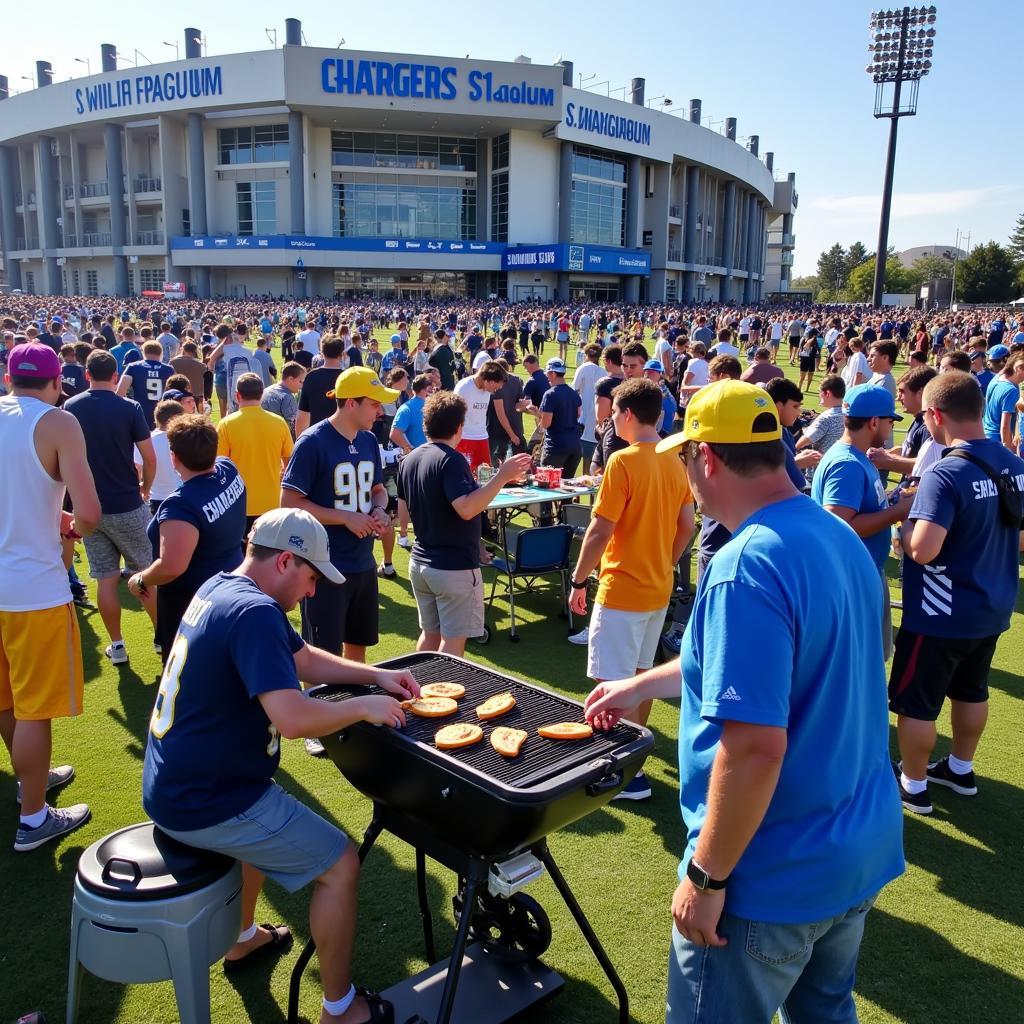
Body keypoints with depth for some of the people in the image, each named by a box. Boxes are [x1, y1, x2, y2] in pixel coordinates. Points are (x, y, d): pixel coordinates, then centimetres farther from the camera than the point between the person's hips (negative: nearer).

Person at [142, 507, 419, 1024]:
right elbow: (292, 717, -35)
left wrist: (376, 675, 7)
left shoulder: (221, 588, 6)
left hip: (175, 785, 10)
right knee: (340, 863, 0)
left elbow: (305, 660, 15)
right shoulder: (253, 611, -25)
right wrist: (363, 707, -18)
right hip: (205, 804, -10)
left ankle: (243, 938, 51)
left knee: (266, 816, 37)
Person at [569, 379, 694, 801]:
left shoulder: (623, 462, -18)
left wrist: (578, 581, -9)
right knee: (641, 672, 19)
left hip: (622, 589, -8)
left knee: (614, 682, 0)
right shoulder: (674, 463, 4)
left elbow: (600, 531, -18)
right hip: (659, 588, 8)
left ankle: (630, 775, 6)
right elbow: (687, 525, 9)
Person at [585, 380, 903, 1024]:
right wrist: (641, 685, 22)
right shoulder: (840, 538, 3)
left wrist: (705, 876, -19)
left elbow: (755, 746, -31)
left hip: (777, 879, -8)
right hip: (861, 851, 8)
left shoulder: (748, 565, -27)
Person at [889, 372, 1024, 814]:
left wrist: (907, 524, -14)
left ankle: (912, 786, 25)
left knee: (916, 702, 10)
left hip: (942, 615, -8)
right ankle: (960, 770, 43)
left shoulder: (945, 474, -26)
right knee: (971, 691, 25)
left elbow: (922, 550, -33)